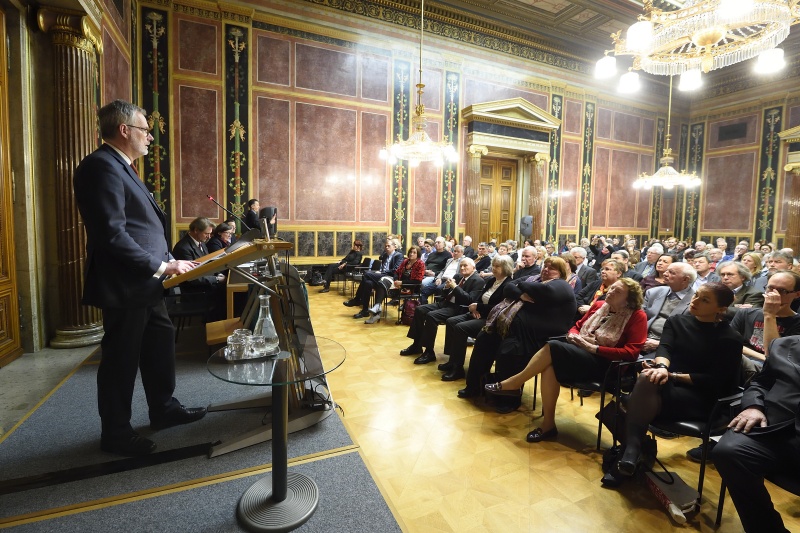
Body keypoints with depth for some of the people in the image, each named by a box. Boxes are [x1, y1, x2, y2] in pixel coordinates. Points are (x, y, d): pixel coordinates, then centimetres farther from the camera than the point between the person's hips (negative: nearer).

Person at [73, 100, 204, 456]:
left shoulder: (120, 167, 17)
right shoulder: (101, 166, -16)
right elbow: (112, 234, -25)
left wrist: (167, 262, 8)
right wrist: (161, 266, -20)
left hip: (144, 283, 10)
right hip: (124, 286, -10)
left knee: (160, 346, 19)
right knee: (121, 359, 5)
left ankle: (163, 409, 36)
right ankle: (115, 433, 23)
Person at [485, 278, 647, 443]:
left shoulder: (637, 316, -5)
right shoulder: (599, 305, 12)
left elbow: (632, 352, -14)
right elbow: (577, 326, 21)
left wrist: (594, 347, -19)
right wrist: (573, 336, -3)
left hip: (603, 362, -6)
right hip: (578, 349, 6)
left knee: (553, 347, -28)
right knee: (550, 366, -28)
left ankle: (515, 383, -14)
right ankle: (548, 425, -19)